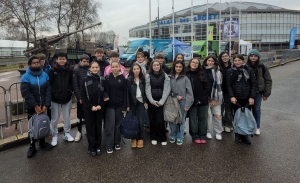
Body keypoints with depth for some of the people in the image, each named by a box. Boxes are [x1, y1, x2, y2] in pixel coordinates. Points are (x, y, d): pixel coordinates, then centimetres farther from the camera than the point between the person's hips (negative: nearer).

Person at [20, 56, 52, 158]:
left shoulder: (45, 75, 1)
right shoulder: (26, 77, -9)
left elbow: (48, 91, -4)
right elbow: (26, 93, -16)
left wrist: (46, 105, -14)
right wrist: (35, 106, -21)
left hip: (43, 106, 3)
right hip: (32, 107, -3)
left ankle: (42, 142, 34)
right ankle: (32, 146, 23)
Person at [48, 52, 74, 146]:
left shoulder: (69, 70, 2)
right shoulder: (52, 71, -5)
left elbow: (72, 82, 8)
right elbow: (49, 84, -7)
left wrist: (70, 90, -5)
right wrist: (52, 93, -14)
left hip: (67, 97, 2)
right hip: (55, 98, -2)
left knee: (67, 117, 13)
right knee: (55, 118, 7)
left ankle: (66, 133, 29)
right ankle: (54, 136, 22)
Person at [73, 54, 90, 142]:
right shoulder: (76, 70, -1)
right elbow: (75, 85, -5)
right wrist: (79, 97, -10)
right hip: (81, 97, 0)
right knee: (80, 115, 10)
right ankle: (79, 132, 23)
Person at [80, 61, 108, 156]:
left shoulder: (102, 79, 1)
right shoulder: (85, 79, -3)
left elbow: (105, 93, 2)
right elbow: (83, 95, -4)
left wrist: (100, 105, -8)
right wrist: (91, 106, -10)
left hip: (99, 107, 1)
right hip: (88, 107, -1)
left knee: (98, 126, 7)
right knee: (90, 127, 4)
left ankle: (98, 146, 20)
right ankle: (91, 147, 15)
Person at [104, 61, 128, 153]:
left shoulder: (122, 78, 0)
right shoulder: (107, 78, -1)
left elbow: (125, 93, -1)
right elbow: (105, 91, -2)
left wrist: (125, 106, -5)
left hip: (119, 105, 1)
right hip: (110, 105, -1)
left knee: (118, 125, 10)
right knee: (110, 125, -1)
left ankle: (117, 143, 25)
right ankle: (109, 146, 7)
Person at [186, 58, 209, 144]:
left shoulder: (202, 74, 6)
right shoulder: (186, 74, -2)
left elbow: (206, 88, 3)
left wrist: (201, 99, -7)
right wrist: (194, 100, -10)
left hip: (203, 101, 2)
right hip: (192, 101, -2)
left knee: (203, 118, 8)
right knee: (193, 119, 5)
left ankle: (202, 136, 19)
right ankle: (195, 136, 17)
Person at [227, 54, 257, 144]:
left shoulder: (249, 70, 2)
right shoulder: (230, 71, 2)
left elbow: (254, 84, 1)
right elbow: (228, 85, 0)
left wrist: (252, 97, -6)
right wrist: (231, 96, -11)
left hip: (247, 98, 1)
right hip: (236, 98, 0)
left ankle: (245, 135, 18)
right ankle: (238, 135, 19)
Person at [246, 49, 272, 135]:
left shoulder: (262, 67, -3)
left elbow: (268, 80, 1)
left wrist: (266, 94, -2)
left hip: (258, 92, 0)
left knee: (257, 109, 7)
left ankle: (257, 127, 24)